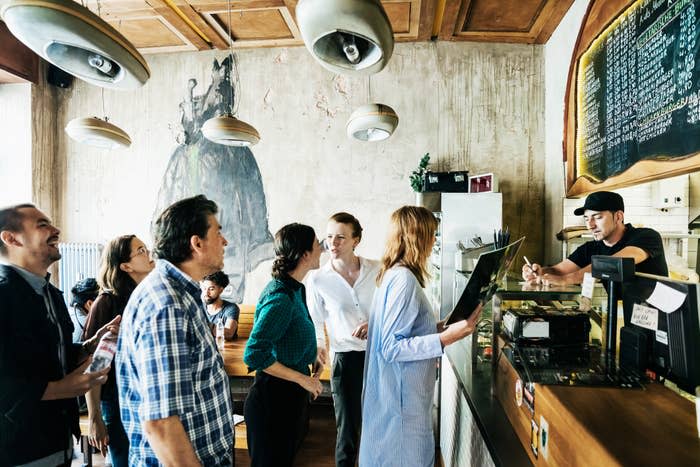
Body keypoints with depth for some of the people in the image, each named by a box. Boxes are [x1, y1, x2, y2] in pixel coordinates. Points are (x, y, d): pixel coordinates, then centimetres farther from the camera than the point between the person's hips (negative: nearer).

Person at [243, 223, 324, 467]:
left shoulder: (294, 288, 4)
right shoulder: (281, 297, -25)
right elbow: (254, 354, -28)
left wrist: (310, 358, 5)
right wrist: (302, 379, -21)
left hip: (290, 394, 9)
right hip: (275, 396, -9)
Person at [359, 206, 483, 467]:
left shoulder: (394, 274, 7)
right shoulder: (404, 279, -22)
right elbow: (391, 348, -25)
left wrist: (440, 326, 8)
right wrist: (446, 337, -28)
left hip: (398, 393, 10)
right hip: (401, 398, -9)